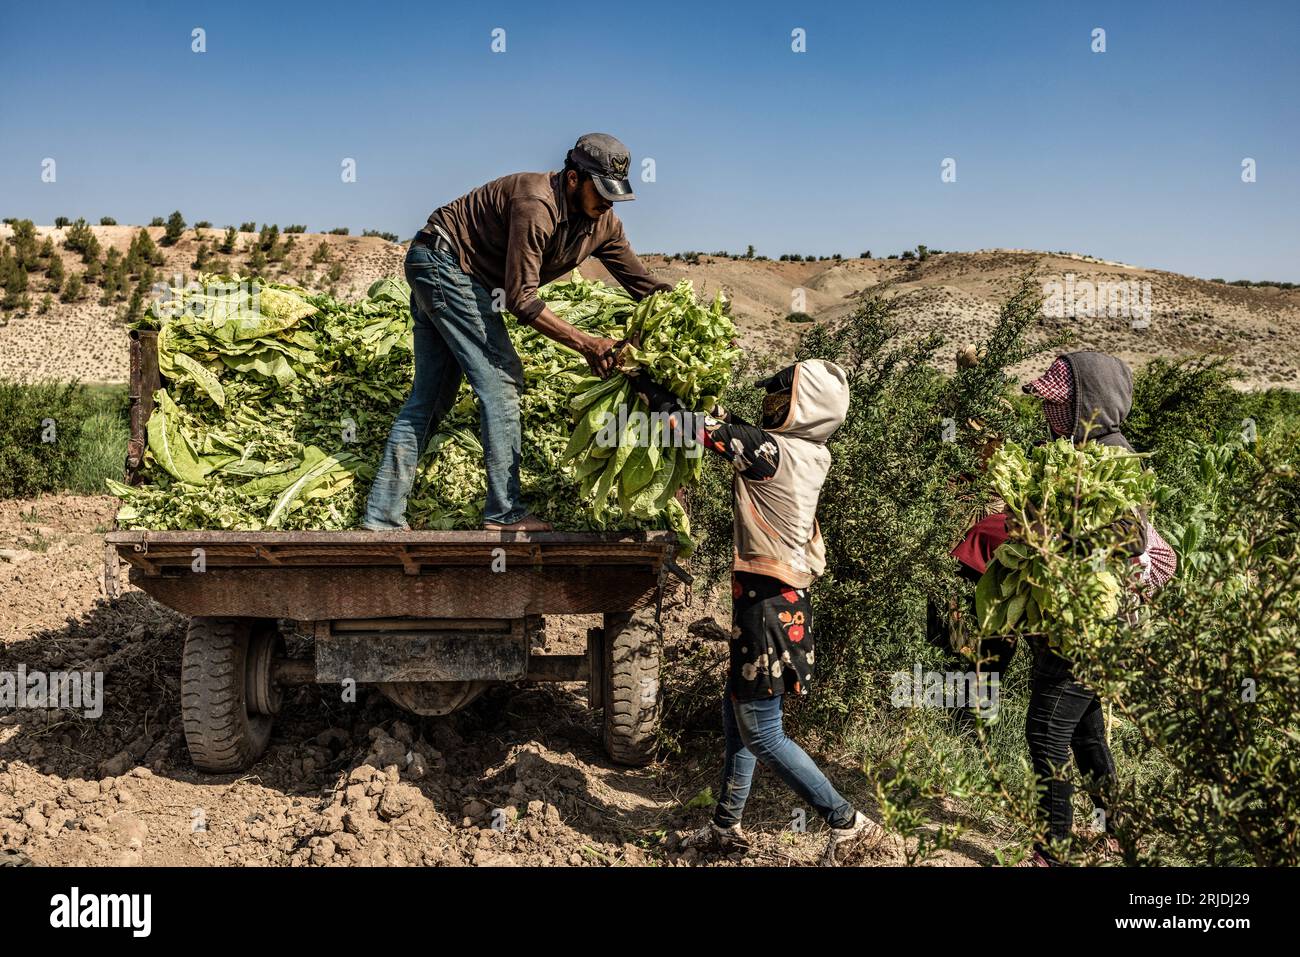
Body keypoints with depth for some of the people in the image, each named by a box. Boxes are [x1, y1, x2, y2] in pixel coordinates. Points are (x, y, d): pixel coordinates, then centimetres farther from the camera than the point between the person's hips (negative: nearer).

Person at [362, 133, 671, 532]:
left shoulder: (603, 223, -2)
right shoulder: (536, 206, -28)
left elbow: (644, 284, 1)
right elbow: (521, 300, -27)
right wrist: (584, 342, -29)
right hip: (443, 259, -9)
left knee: (430, 395, 7)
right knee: (500, 378, -11)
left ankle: (382, 516, 10)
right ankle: (505, 513, -7)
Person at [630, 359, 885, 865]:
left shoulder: (770, 450, -20)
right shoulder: (811, 454, 4)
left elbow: (700, 429, -17)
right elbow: (735, 432, 20)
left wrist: (646, 386, -4)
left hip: (767, 602, -9)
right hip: (785, 595, 9)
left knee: (761, 732, 1)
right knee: (737, 713, 19)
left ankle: (847, 821, 9)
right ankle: (726, 826, 30)